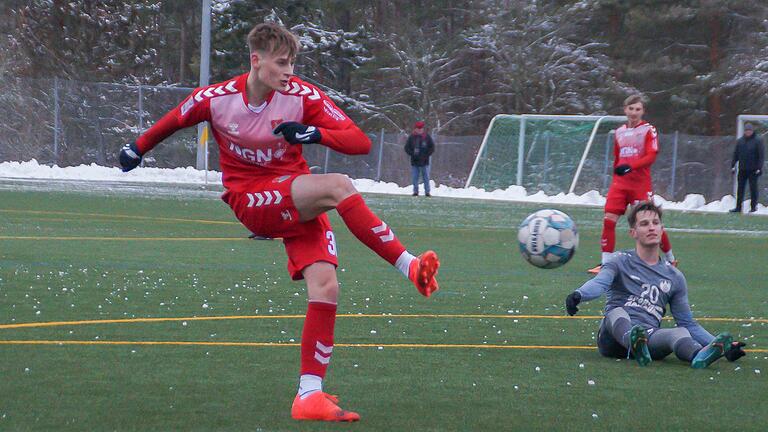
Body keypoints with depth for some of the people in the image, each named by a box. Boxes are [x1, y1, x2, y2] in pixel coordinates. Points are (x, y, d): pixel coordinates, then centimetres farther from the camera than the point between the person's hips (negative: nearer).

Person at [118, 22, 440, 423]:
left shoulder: (303, 96, -10)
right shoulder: (215, 99, -9)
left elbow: (360, 142, -13)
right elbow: (173, 120, 13)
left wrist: (315, 133, -30)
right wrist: (138, 147, 24)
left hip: (299, 202, 3)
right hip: (249, 199, -3)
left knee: (326, 286, -17)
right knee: (338, 185, -29)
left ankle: (309, 394, -12)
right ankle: (410, 266, -28)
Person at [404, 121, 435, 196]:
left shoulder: (427, 137, 2)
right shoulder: (411, 137, 4)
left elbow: (432, 148, 4)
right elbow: (407, 148, 6)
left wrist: (426, 155, -8)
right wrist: (412, 154, -9)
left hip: (425, 162, -1)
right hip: (414, 162, 1)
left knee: (426, 178, 0)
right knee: (415, 178, 2)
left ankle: (427, 192, 3)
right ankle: (415, 191, 9)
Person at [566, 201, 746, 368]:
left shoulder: (674, 277, 22)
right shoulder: (621, 263, 11)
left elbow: (688, 323, 24)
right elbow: (599, 283, -11)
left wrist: (719, 345, 10)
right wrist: (578, 295, -35)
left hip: (650, 339, 2)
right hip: (615, 337, -2)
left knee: (681, 333, -28)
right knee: (617, 312, -33)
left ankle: (698, 356, -62)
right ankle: (635, 343, -66)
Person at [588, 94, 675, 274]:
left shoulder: (649, 130, -3)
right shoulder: (619, 132, 13)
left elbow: (651, 156, -15)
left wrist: (630, 166, -26)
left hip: (641, 184, -4)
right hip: (619, 183, 4)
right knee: (608, 220, -10)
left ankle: (671, 259, 20)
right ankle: (605, 263, -5)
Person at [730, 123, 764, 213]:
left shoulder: (758, 141, -3)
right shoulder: (740, 141, 9)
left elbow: (761, 155, -6)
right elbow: (735, 154, 14)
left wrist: (759, 168, -13)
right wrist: (733, 165, 6)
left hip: (753, 170, -4)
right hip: (742, 169, 4)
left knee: (753, 188, 0)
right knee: (740, 188, 4)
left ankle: (753, 206, 9)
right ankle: (738, 207, 7)